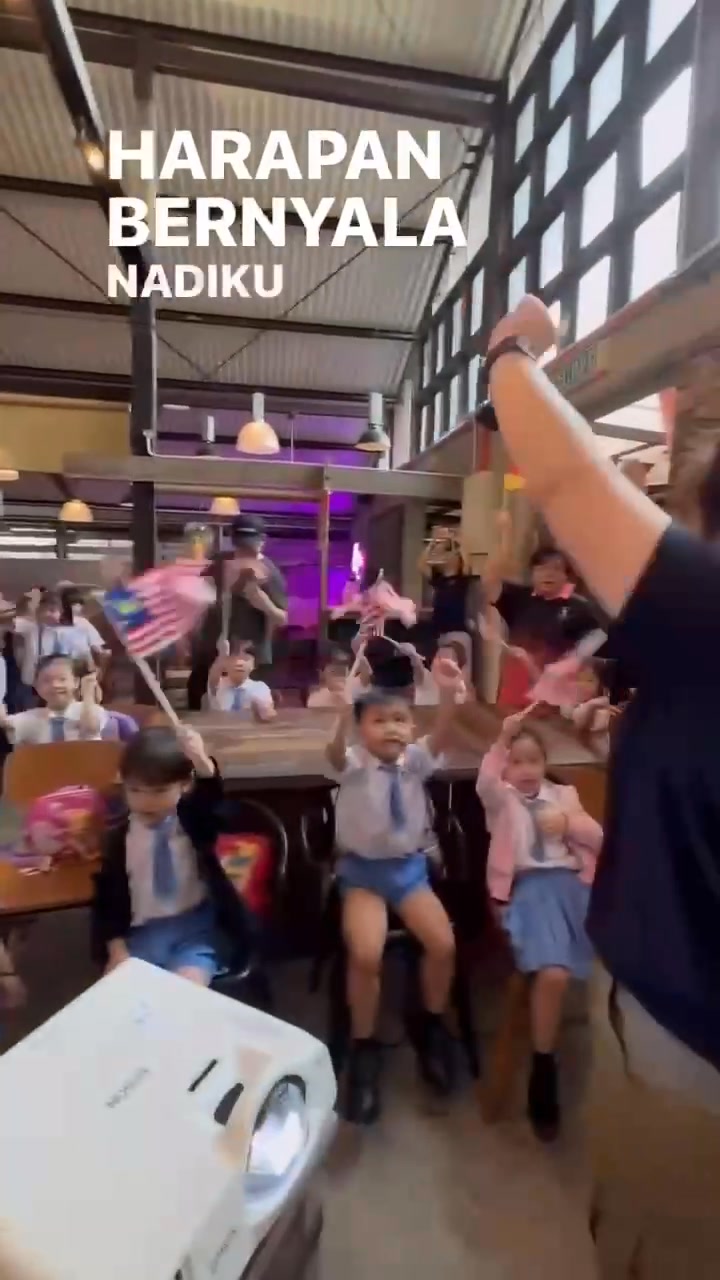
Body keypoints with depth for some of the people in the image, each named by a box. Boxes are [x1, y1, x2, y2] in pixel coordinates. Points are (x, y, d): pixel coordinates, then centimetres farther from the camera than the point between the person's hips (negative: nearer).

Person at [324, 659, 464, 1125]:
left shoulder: (416, 762, -3)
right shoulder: (353, 765, -10)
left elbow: (440, 740, -23)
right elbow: (336, 753, -34)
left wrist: (450, 696, -44)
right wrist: (347, 709, -54)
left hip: (410, 867, 3)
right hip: (362, 870, -2)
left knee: (444, 943, -15)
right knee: (365, 954, -24)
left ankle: (432, 1027, 16)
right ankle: (364, 1047, 4)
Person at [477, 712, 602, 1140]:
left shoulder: (564, 794, 24)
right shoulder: (502, 798, 12)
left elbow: (598, 838, 18)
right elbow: (485, 782, -13)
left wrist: (568, 823, -1)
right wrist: (503, 738, -24)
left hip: (573, 881, 4)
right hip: (528, 885, -3)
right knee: (553, 972, -27)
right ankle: (543, 1070, -6)